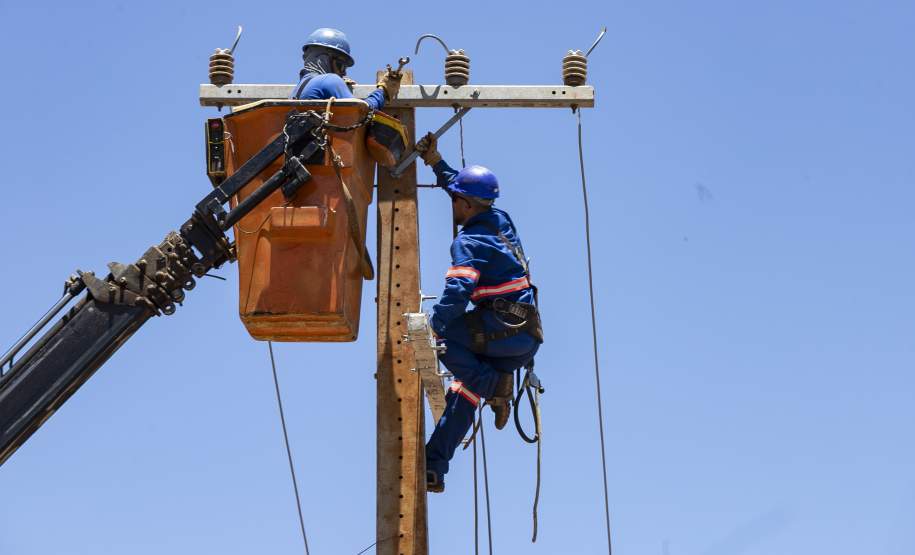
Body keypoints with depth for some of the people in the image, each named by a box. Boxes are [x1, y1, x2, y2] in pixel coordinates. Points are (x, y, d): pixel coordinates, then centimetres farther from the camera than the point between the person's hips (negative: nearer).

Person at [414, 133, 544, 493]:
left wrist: (433, 325, -24)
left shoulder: (469, 242, -12)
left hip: (502, 329, -9)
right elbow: (470, 191, 31)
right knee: (463, 390, 13)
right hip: (527, 337, 9)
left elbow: (457, 292, -24)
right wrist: (436, 163, 33)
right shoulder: (500, 221, 13)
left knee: (438, 332, -10)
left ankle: (493, 385, -12)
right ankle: (433, 469, 14)